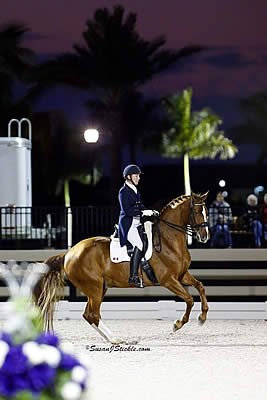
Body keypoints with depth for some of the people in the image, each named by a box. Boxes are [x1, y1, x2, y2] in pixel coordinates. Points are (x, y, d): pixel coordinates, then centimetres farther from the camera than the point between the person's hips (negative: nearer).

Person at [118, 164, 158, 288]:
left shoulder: (135, 190, 18)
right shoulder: (123, 191, -9)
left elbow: (140, 206, 22)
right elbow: (126, 210, -18)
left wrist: (151, 212, 5)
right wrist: (142, 212, -22)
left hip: (137, 223, 9)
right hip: (127, 223, -9)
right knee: (140, 244, -23)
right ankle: (133, 276, -24)